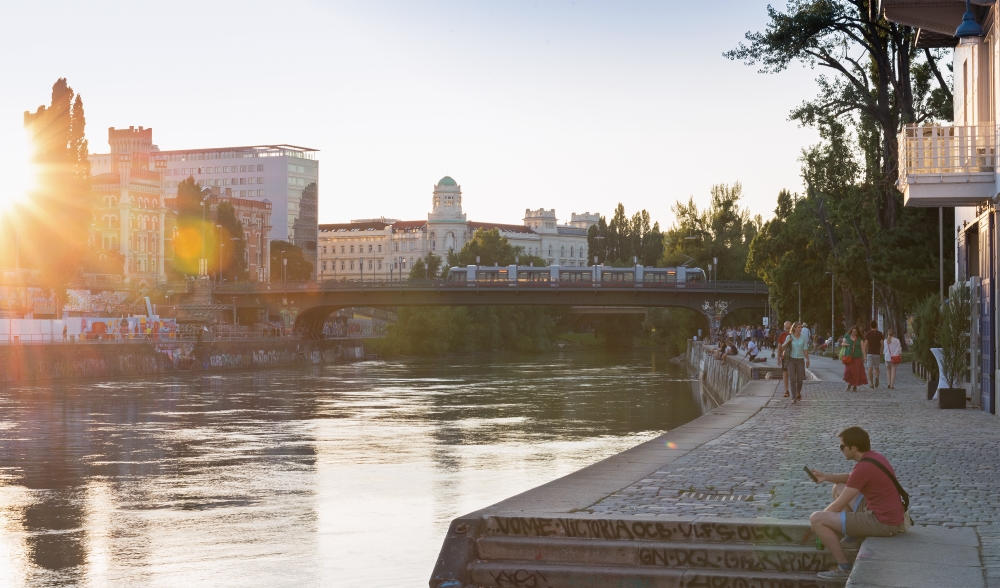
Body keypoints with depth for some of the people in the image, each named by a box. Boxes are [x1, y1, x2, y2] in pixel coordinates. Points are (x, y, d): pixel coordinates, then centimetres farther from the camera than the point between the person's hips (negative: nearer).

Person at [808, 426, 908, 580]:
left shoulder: (863, 468, -23)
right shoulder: (875, 456, 6)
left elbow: (838, 506, -15)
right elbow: (852, 478, 26)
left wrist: (818, 521, 3)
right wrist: (826, 477, 10)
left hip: (882, 523, -10)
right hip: (890, 515, 10)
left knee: (815, 519, -11)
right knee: (839, 488, 23)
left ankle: (844, 568, -3)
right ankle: (852, 539, 21)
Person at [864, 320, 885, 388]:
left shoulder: (867, 334, 0)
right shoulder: (880, 333, 1)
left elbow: (866, 344, -3)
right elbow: (881, 344, -1)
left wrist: (865, 354, 2)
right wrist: (881, 353, 8)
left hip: (870, 353, 0)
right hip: (877, 353, 0)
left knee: (870, 369, 0)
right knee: (876, 368, 11)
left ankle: (872, 383, -3)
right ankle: (876, 377, -18)